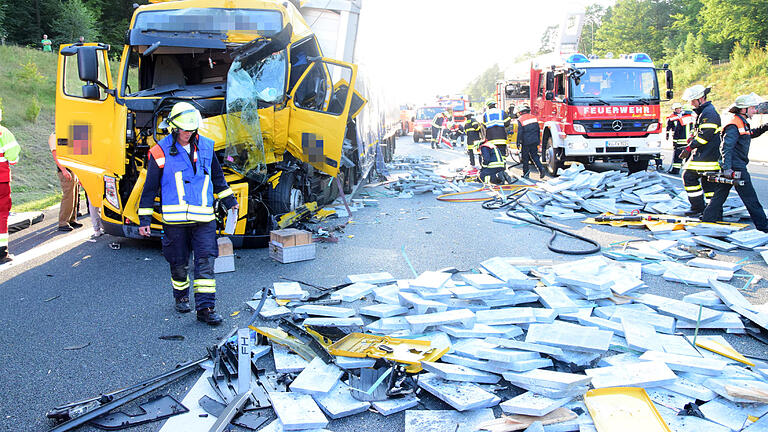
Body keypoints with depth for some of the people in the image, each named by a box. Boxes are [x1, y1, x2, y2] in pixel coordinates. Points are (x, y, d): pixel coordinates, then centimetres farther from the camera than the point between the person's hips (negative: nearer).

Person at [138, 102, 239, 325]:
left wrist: (229, 201, 28)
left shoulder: (206, 146, 8)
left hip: (204, 218, 2)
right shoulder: (161, 152, -2)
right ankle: (181, 297, 34)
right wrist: (144, 219, 1)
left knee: (206, 261, -4)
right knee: (179, 263, 9)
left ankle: (205, 307, -1)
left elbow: (217, 177, 23)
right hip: (175, 219, -2)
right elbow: (150, 187, 2)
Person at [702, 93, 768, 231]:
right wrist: (727, 167, -32)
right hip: (736, 169, -10)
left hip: (730, 168, 10)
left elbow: (752, 134, 36)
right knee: (751, 200, -2)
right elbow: (726, 146, -24)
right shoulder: (734, 125, -15)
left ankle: (706, 222, 13)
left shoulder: (743, 124, 16)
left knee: (719, 197, 10)